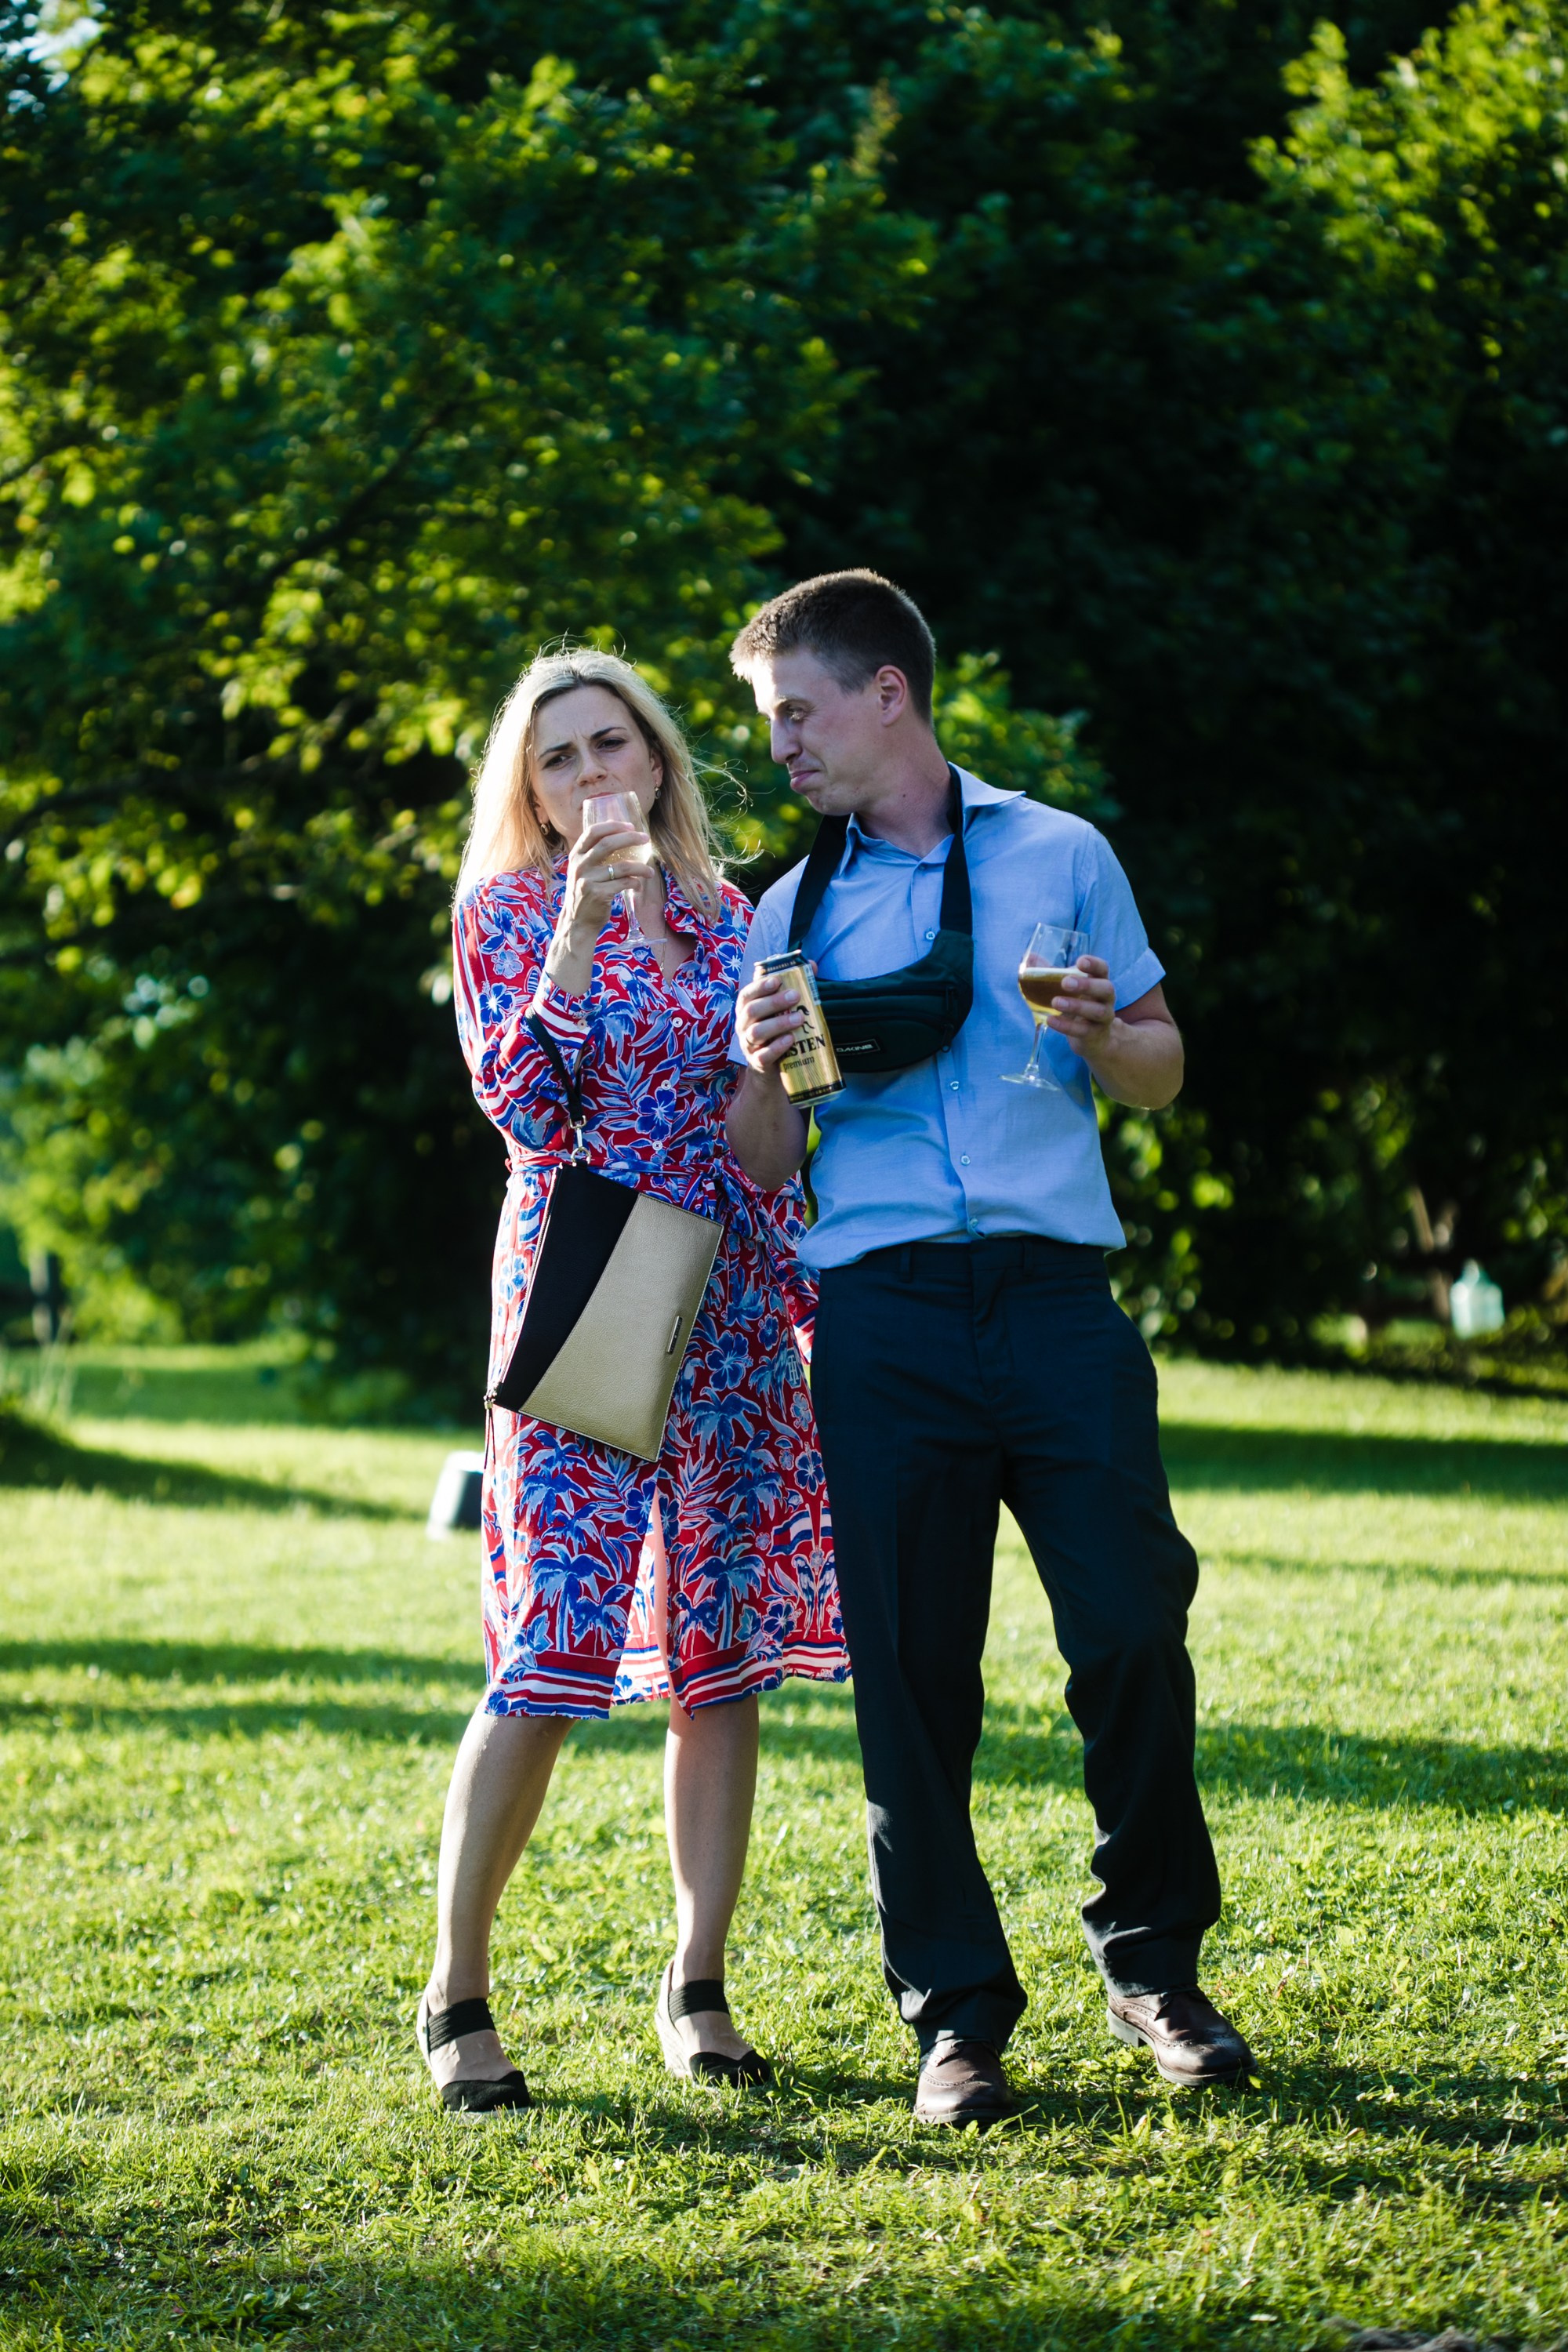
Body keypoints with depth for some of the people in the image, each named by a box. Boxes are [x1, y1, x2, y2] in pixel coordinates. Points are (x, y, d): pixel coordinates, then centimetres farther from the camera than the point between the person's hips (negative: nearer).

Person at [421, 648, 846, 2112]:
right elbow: (524, 1108, -11)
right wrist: (579, 929, -17)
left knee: (723, 1652, 3)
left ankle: (697, 1987, 12)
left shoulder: (727, 919, 14)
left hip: (734, 1308, 4)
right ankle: (457, 1996, -1)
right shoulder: (507, 914, 3)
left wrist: (811, 1298, 11)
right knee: (551, 1655, -11)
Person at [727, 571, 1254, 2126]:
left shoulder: (1059, 857, 13)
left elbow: (1160, 1078, 15)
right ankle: (956, 2013, 7)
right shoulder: (791, 917, 16)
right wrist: (764, 1072, -7)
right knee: (910, 1667, -2)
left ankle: (1153, 1960, 11)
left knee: (1133, 1625, -8)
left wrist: (1102, 1035, -6)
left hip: (1057, 1293, -1)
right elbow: (762, 1172, 14)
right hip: (883, 1316, 1)